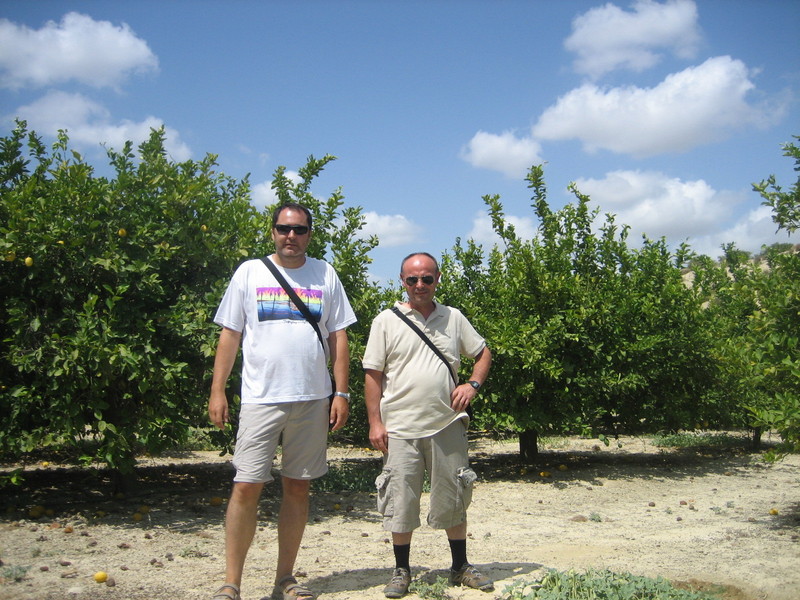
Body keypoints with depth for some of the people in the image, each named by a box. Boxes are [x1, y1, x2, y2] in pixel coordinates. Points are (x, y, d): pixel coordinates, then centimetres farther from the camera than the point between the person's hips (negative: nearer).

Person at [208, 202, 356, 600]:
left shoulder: (325, 275, 9)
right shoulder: (250, 272, 4)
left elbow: (338, 338, 8)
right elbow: (229, 335, 4)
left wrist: (341, 393, 1)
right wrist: (217, 391, -3)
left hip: (313, 400, 2)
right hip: (260, 399, -2)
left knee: (298, 488, 8)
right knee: (246, 487, -5)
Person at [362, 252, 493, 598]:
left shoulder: (453, 318, 9)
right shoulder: (386, 322, 1)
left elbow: (483, 353, 19)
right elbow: (373, 375, 0)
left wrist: (472, 384, 1)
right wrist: (375, 422, -7)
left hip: (447, 424, 2)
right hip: (400, 427, -2)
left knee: (453, 499, 11)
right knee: (401, 501, 3)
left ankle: (460, 567, 25)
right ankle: (402, 571, 19)